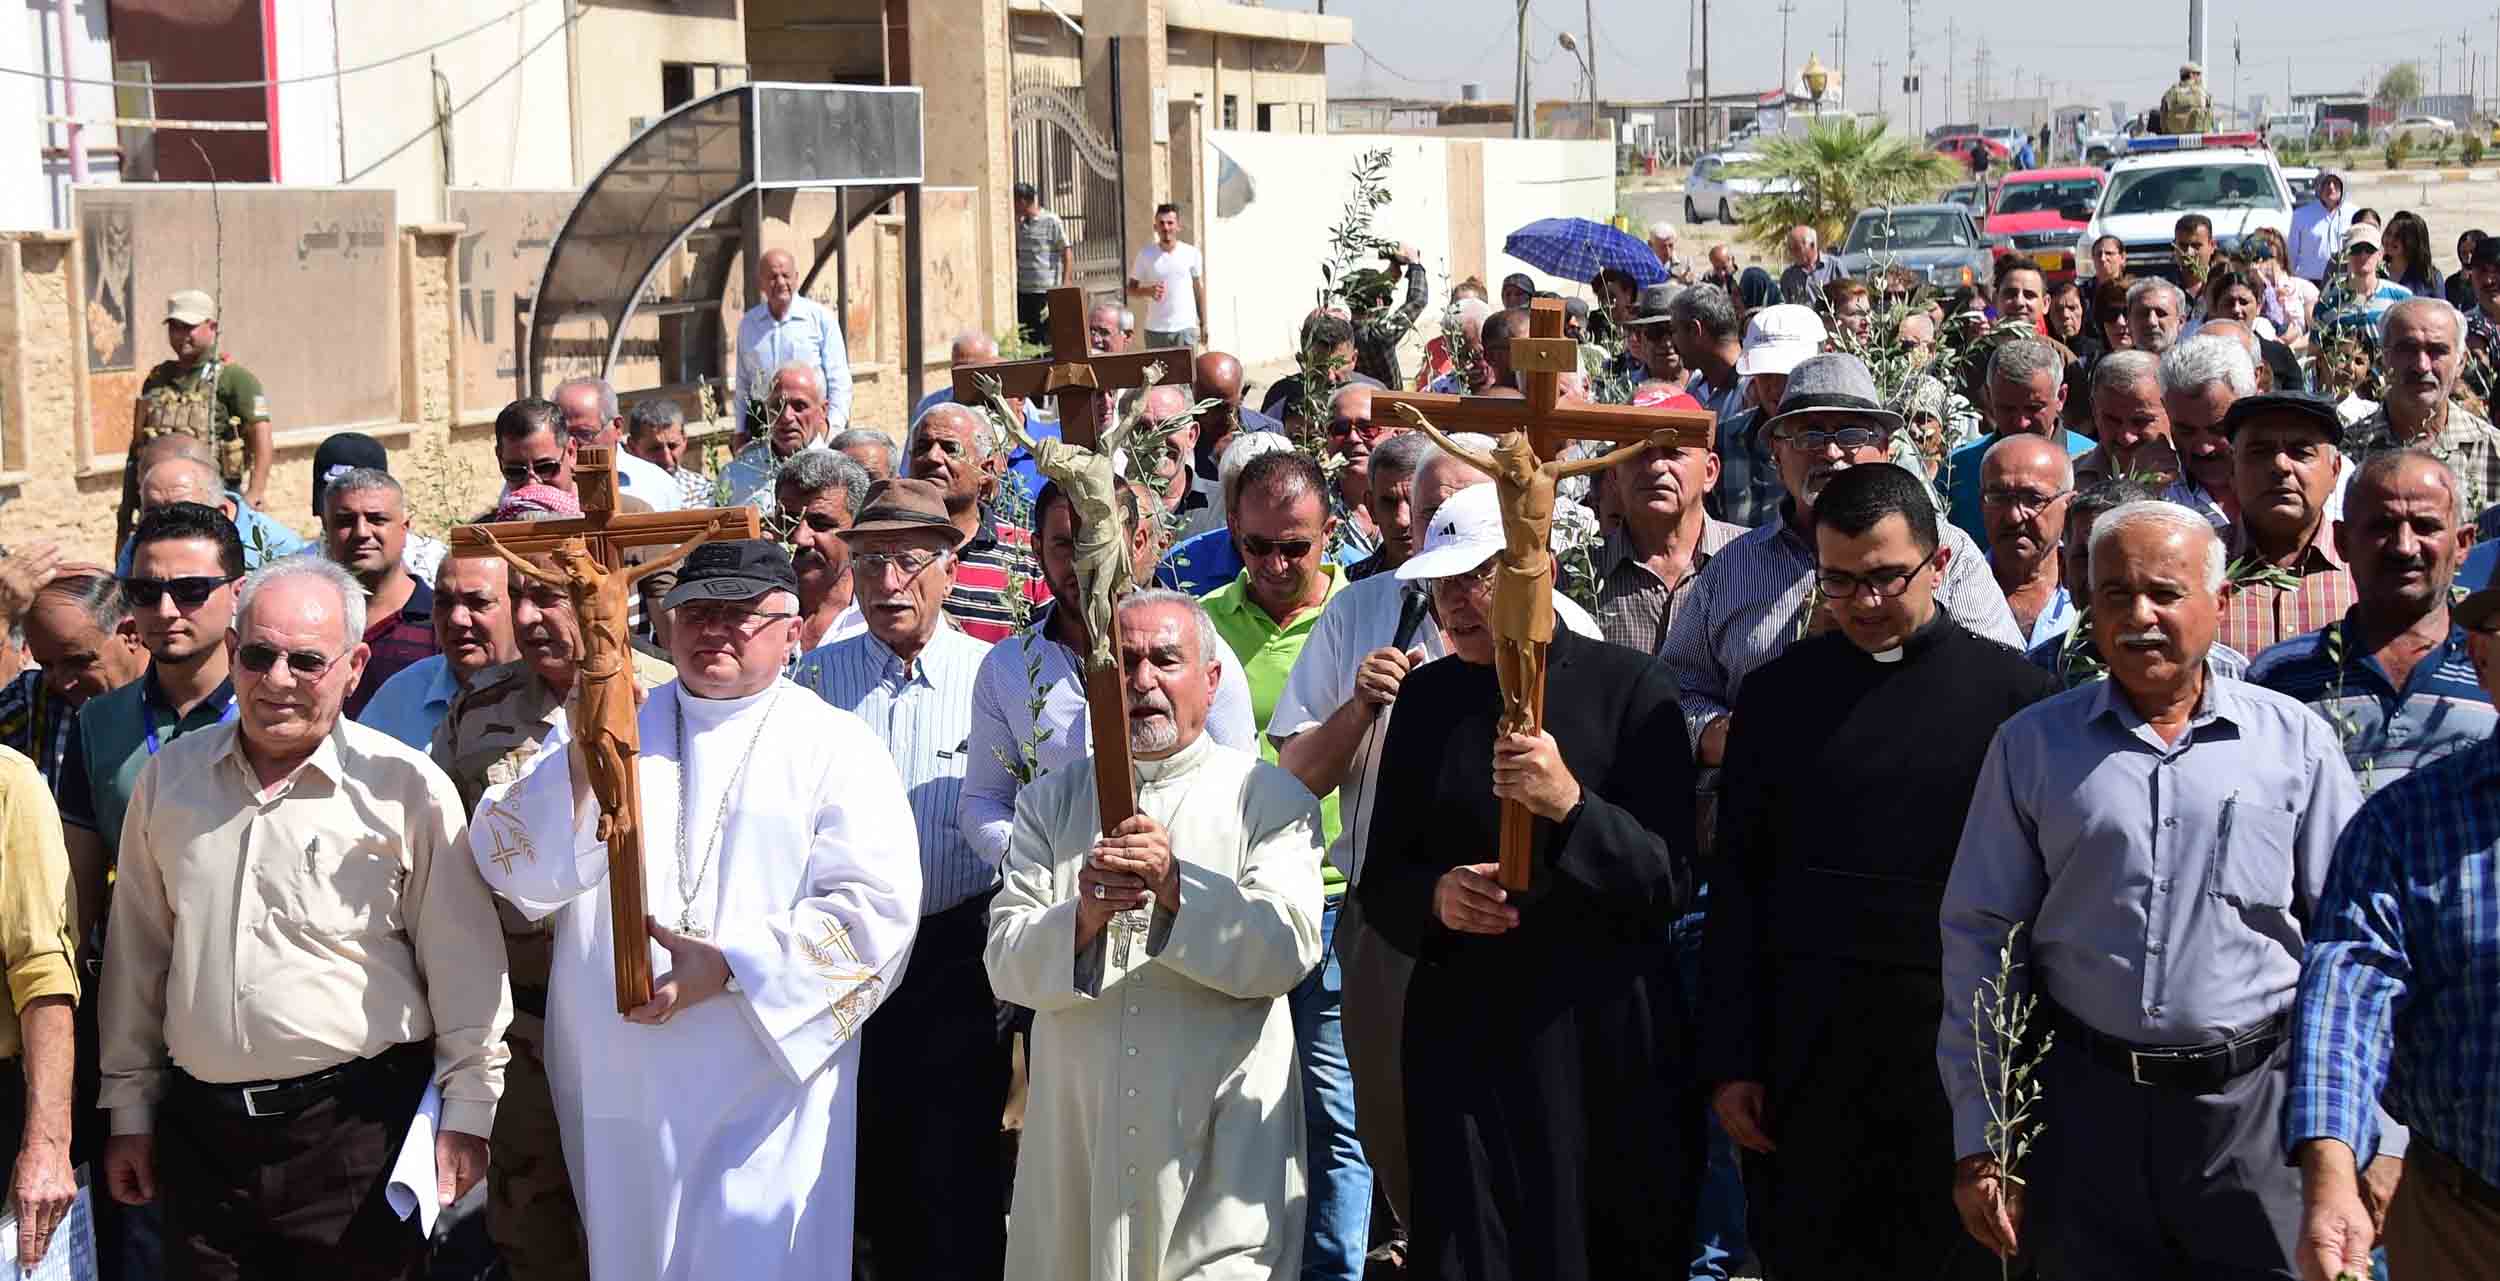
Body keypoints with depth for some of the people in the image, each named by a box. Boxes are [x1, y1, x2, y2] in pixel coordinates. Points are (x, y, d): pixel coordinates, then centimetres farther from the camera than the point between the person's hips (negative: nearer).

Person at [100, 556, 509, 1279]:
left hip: (358, 1130, -4)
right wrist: (130, 1110, 14)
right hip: (202, 1130, 4)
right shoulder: (170, 777, 7)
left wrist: (465, 1115, -3)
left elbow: (464, 968, -3)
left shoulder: (407, 787, -6)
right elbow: (137, 956, 13)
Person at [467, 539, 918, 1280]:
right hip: (612, 1085, 3)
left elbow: (874, 911, -9)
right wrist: (584, 759, -13)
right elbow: (511, 870, 2)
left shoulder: (836, 748, 2)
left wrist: (729, 963, -17)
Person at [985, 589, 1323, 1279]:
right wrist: (1083, 917, -20)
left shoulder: (1271, 799, 3)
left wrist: (1178, 888, -24)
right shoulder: (1052, 801, 10)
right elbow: (1006, 962, 0)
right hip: (1077, 1127, 2)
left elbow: (1288, 949, -11)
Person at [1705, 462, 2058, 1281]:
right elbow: (1736, 883, 6)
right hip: (1803, 1038, 2)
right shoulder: (1779, 692, 6)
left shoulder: (2014, 693, -1)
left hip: (1954, 1035, -2)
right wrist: (1728, 1059, 2)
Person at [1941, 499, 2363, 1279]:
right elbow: (1980, 943, 5)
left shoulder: (2294, 740, 3)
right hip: (2086, 1107, 0)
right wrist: (1976, 1143, 2)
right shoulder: (2032, 746, 4)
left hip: (2257, 1105, 0)